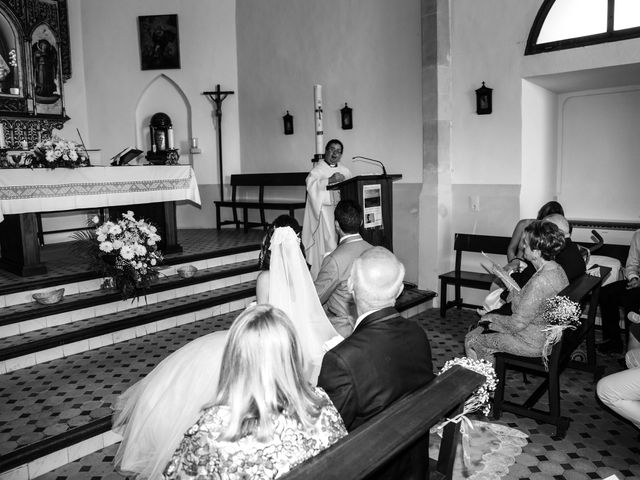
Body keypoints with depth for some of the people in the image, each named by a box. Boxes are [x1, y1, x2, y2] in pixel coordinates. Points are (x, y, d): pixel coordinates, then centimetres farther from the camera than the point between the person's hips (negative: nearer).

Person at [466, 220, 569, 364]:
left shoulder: (540, 281, -32)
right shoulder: (555, 269, -1)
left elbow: (518, 323, -26)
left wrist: (494, 317, -9)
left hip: (534, 343, -9)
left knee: (471, 341, 5)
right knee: (480, 330, 19)